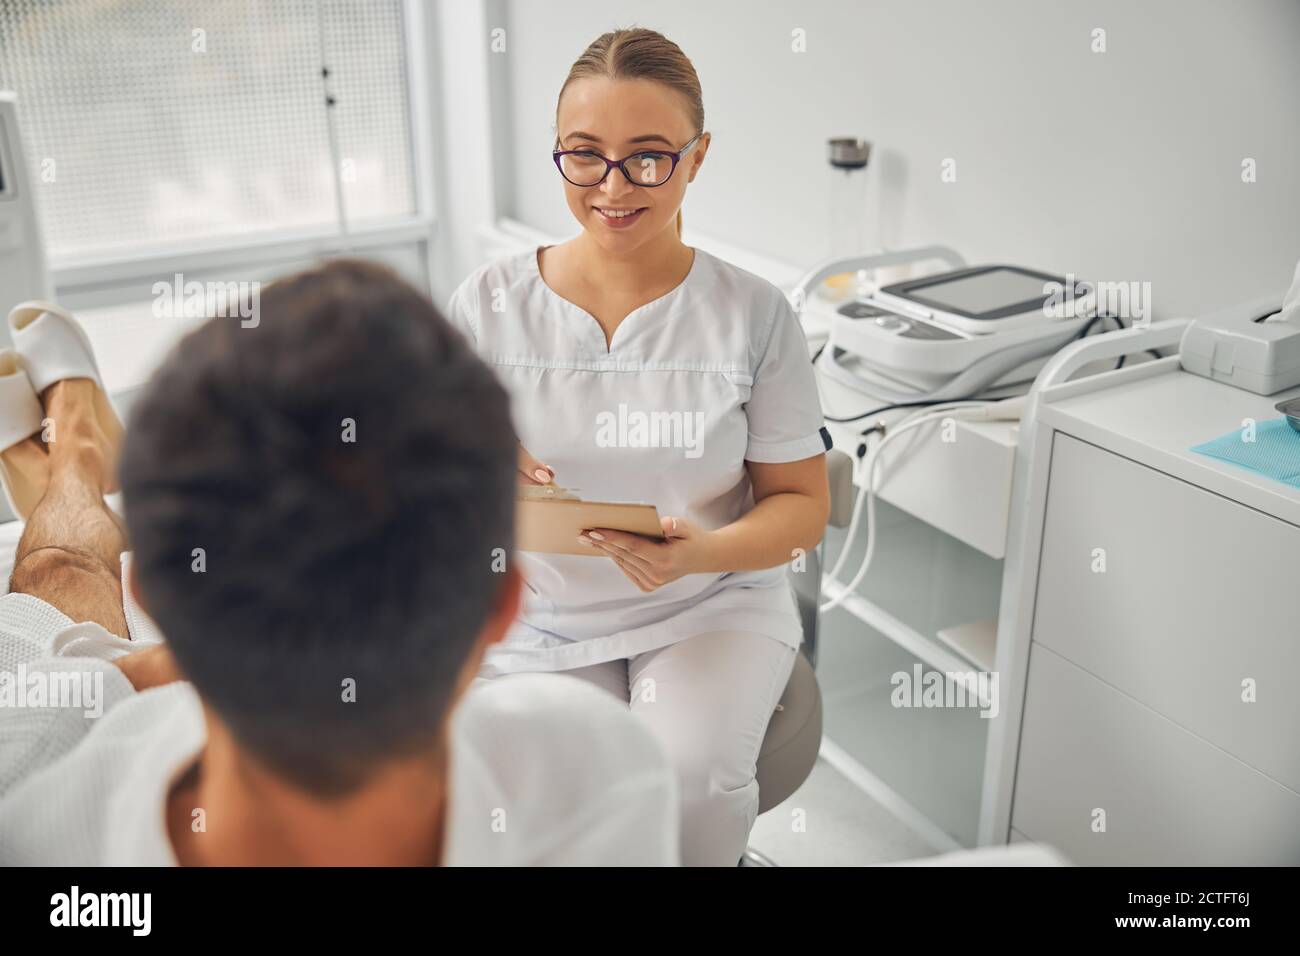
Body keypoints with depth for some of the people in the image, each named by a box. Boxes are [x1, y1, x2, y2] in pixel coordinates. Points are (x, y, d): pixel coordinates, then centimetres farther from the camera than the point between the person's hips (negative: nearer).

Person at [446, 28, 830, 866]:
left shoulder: (753, 314, -4)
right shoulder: (487, 305, -1)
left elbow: (801, 503, -1)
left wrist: (701, 554, -22)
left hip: (713, 608, -1)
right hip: (539, 619, 2)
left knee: (688, 780, -27)